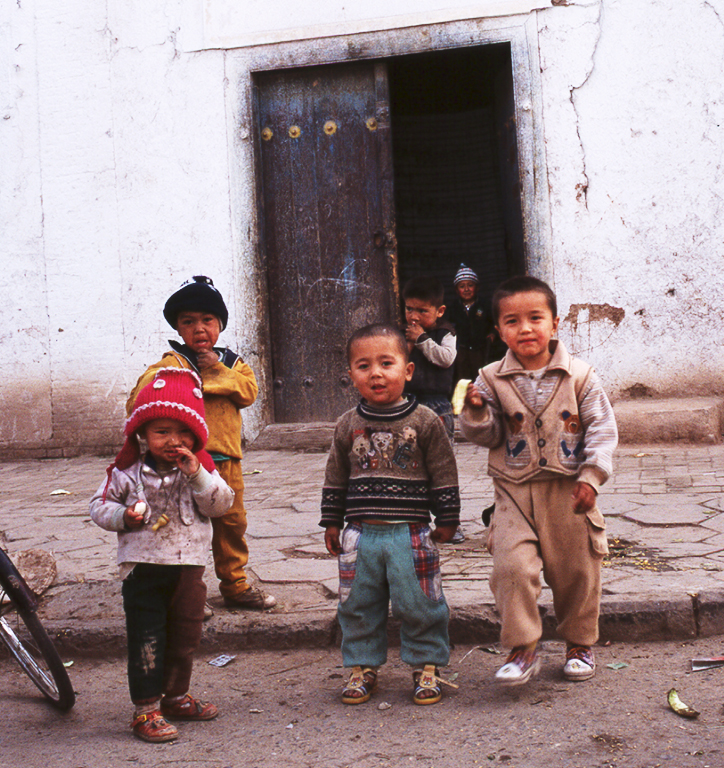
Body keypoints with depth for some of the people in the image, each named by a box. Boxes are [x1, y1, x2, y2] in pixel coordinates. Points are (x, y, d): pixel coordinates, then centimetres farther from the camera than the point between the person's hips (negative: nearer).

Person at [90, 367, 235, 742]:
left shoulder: (201, 468, 2)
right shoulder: (127, 471, -3)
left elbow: (220, 504, -7)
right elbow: (99, 505, 3)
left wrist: (197, 475, -19)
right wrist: (123, 516, -17)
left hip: (188, 567, 3)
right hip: (143, 567, -3)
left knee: (185, 636, 15)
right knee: (147, 641, 0)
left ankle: (176, 696, 33)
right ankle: (146, 710, 8)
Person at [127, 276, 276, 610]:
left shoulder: (232, 362, 13)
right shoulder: (172, 364, -5)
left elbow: (249, 391, -3)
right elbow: (140, 398, -15)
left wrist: (218, 371, -10)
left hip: (227, 459, 5)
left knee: (232, 522, 14)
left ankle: (236, 586, 28)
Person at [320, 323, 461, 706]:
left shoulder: (425, 422, -4)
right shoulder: (348, 426, 5)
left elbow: (444, 474, 2)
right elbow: (335, 479, 13)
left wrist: (446, 519, 2)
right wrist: (332, 523, 13)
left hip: (411, 533, -3)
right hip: (360, 534, 3)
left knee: (418, 604, 3)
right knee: (358, 605, 10)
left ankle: (426, 665, 21)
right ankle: (362, 666, 26)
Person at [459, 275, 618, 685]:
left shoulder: (579, 375, -3)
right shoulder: (492, 379, -1)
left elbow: (603, 428, -3)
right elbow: (489, 436, 2)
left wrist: (591, 476, -12)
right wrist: (476, 413, -18)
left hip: (569, 490, 0)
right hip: (516, 491, 0)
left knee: (577, 570, 9)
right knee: (512, 566, -10)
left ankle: (581, 644, 30)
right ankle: (523, 649, 5)